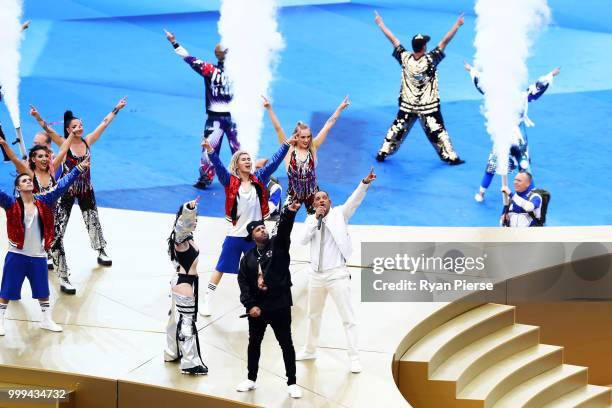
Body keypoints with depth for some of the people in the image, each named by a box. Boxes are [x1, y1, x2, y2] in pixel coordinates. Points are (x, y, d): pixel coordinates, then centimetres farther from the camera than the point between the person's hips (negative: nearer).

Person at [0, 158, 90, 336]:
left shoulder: (43, 201, 1)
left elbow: (62, 185, -3)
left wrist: (80, 168, -9)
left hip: (38, 256, 3)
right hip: (17, 255, -3)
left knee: (43, 290, 15)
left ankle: (47, 320, 32)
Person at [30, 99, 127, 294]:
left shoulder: (87, 141, -5)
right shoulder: (64, 144, -16)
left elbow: (104, 124, 1)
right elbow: (48, 130, -31)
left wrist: (117, 108, 6)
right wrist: (38, 117, -48)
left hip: (85, 189, 5)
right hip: (67, 191, -5)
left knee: (93, 220, 26)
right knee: (57, 230, -13)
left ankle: (101, 252, 54)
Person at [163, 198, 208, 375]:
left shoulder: (187, 237, 8)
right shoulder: (180, 237, -20)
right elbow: (183, 223, -39)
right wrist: (189, 208, -57)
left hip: (183, 282, 10)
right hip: (184, 284, -10)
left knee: (177, 319, 22)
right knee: (186, 323, -4)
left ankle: (172, 353, 38)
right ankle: (190, 363, 2)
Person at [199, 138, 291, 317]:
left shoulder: (258, 179, 3)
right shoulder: (230, 181, -5)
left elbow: (273, 162, -1)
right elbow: (219, 166, -21)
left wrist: (286, 145, -10)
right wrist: (210, 151, -38)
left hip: (255, 236, 2)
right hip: (235, 235, -2)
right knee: (221, 268, 4)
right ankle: (206, 301, 13)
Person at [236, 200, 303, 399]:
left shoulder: (278, 245, 1)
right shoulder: (248, 258, 6)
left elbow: (284, 228, -18)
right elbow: (243, 282, 1)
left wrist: (290, 211, -37)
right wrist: (249, 305, -10)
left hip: (280, 306, -3)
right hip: (256, 308, 3)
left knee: (286, 344, 2)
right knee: (254, 343, 16)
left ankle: (292, 383, 10)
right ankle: (251, 379, 31)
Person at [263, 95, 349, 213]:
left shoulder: (313, 148, -2)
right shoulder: (289, 149, -6)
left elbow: (328, 126, -3)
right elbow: (278, 128, -14)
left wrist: (340, 108, -2)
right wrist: (269, 108, -22)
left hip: (312, 193, 2)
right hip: (293, 193, -2)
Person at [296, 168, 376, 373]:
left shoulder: (339, 214, 0)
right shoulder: (311, 219, 8)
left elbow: (354, 200, -16)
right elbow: (303, 240, -6)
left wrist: (365, 183, -32)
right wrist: (316, 218, -13)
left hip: (337, 274, -5)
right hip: (316, 275, 5)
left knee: (348, 317, -6)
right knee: (313, 315, 19)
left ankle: (354, 357, -6)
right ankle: (310, 350, 35)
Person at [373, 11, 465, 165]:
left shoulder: (405, 58, -14)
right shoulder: (430, 60, -22)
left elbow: (393, 39, -6)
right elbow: (445, 41, -21)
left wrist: (380, 23, 2)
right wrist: (457, 25, -17)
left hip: (407, 106, 3)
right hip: (429, 107, -3)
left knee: (397, 129, 15)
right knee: (437, 131, 4)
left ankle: (383, 153, 19)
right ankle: (450, 157, 10)